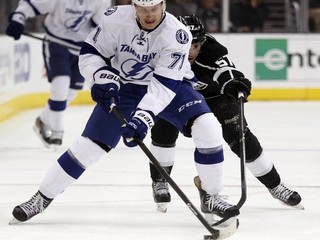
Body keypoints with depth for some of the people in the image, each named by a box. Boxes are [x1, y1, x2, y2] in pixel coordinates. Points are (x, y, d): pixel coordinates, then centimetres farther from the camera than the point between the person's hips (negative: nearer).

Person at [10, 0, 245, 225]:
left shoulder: (177, 34, -28)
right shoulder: (116, 19, -22)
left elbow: (164, 85, -33)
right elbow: (90, 52, -8)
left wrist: (142, 118, -42)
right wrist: (102, 79, -27)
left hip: (170, 84, -1)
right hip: (122, 87, 1)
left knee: (207, 128, -23)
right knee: (90, 144, -5)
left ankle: (210, 196, -6)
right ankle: (42, 197, 10)